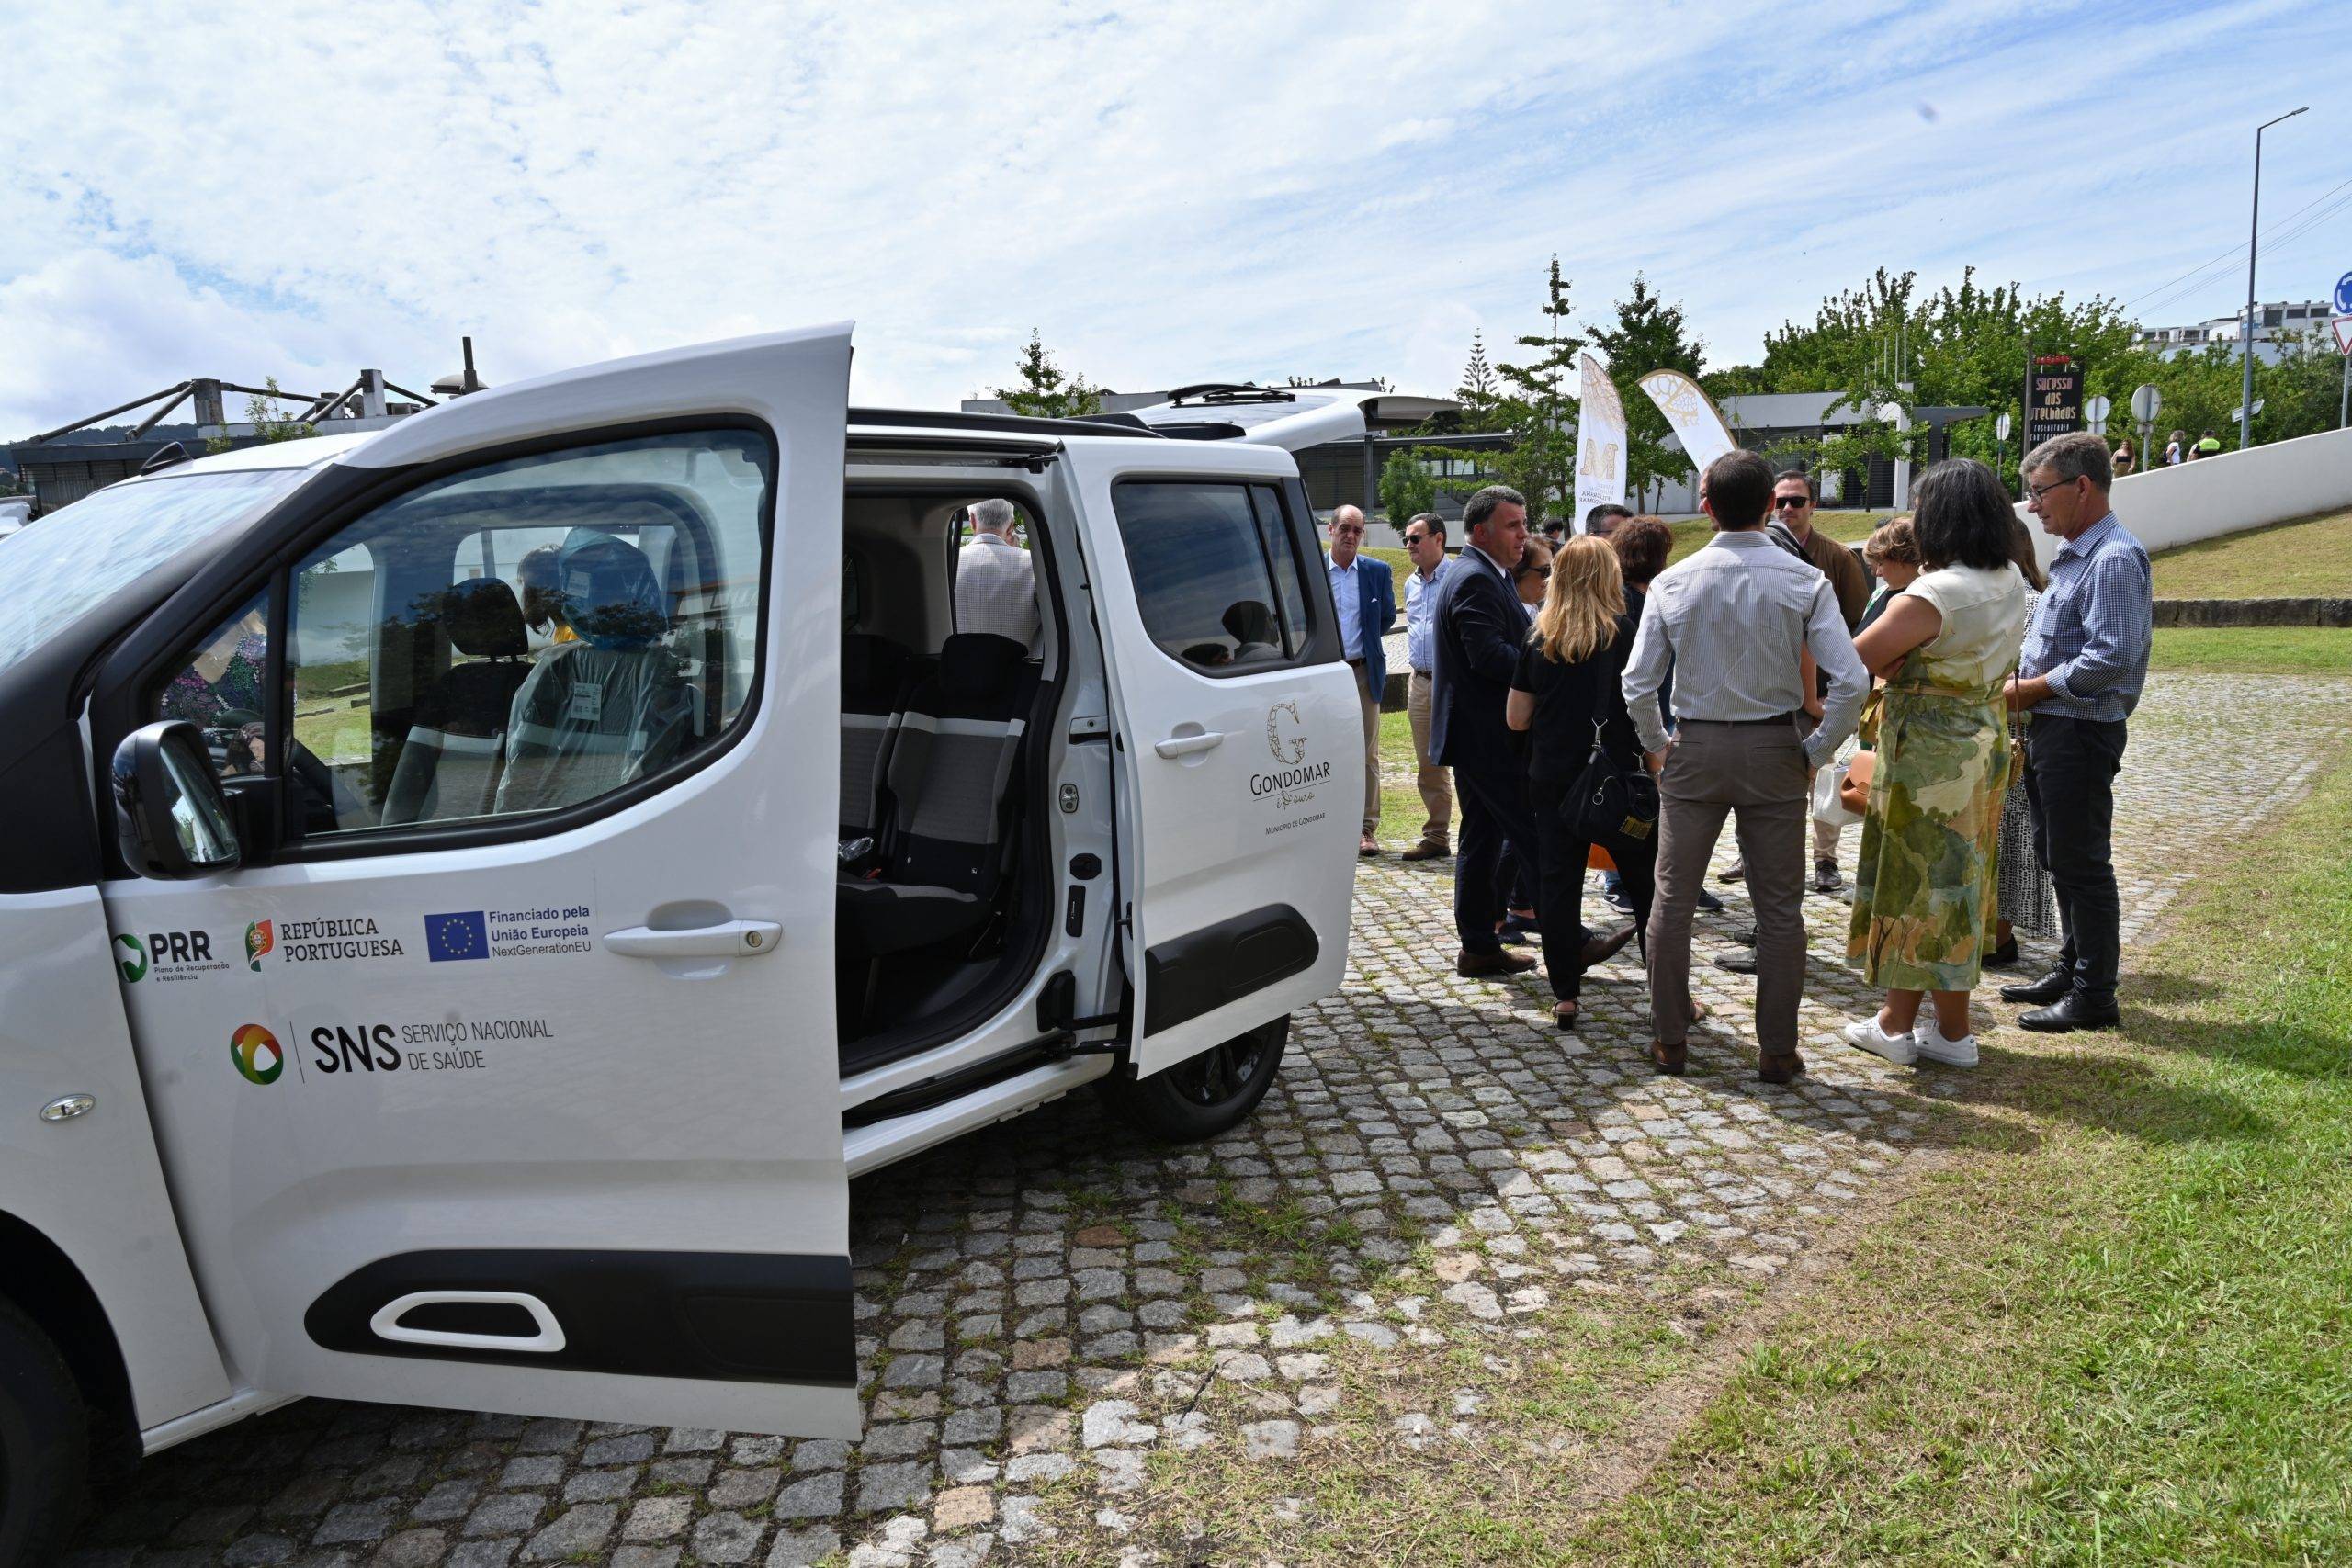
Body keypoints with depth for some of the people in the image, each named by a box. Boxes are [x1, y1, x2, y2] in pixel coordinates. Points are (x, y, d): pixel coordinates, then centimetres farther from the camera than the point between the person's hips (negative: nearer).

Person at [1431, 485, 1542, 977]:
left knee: (1481, 839, 12)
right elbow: (1490, 656, -25)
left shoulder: (1482, 575, 19)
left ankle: (1479, 947, 18)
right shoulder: (1476, 579, -16)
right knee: (1535, 834, -6)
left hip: (1475, 736, 11)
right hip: (1488, 737, -11)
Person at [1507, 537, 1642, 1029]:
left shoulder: (1537, 638, 3)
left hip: (1553, 780, 3)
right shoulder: (1622, 632, -6)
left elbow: (1516, 719, 6)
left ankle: (1564, 994, 11)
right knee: (1646, 882, 7)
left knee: (1557, 882, 7)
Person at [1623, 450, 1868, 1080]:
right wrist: (1816, 750, -2)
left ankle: (1669, 1040, 18)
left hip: (1694, 750, 1)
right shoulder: (1805, 582, -7)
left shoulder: (1673, 582, -5)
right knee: (1779, 906, 9)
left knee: (1672, 899, 11)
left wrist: (1656, 745, 8)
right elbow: (1850, 681, -15)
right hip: (1775, 752, 0)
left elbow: (1638, 684, -7)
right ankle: (1778, 1050, 15)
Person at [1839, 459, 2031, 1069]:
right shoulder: (2012, 584, 4)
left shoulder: (1932, 595, -23)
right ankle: (1953, 1029, 24)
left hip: (1927, 756, -8)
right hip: (1984, 748, 8)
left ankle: (1895, 1025, 17)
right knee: (1955, 882, 15)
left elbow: (1852, 661, -23)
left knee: (1912, 882, 5)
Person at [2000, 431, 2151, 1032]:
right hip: (2049, 729, 10)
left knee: (2081, 864, -1)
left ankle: (2093, 995, 9)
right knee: (2057, 857, 18)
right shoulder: (2072, 556, 15)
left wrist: (2031, 689, -15)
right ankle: (2071, 970, 32)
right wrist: (2025, 692, 6)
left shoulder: (2114, 558, -17)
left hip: (2080, 731, -10)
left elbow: (2111, 658, -25)